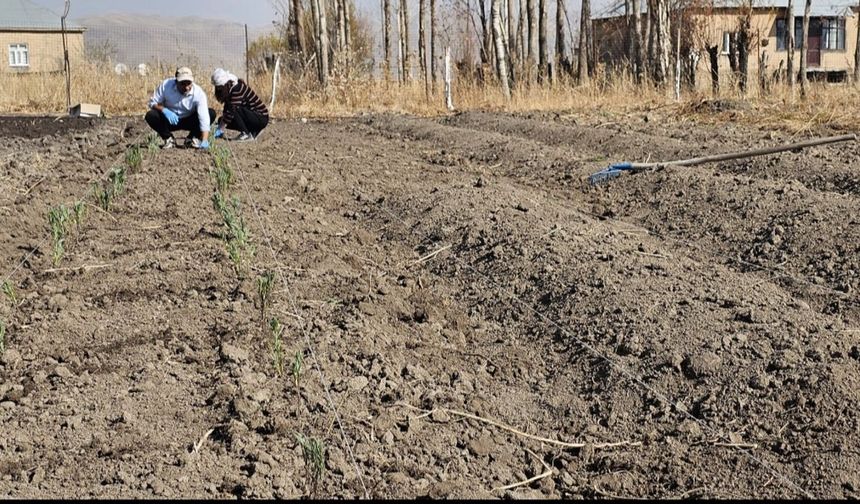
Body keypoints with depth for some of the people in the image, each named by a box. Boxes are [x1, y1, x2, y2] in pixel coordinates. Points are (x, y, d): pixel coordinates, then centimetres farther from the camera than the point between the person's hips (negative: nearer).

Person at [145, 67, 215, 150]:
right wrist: (164, 110, -35)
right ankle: (169, 139, -4)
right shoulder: (166, 85, -21)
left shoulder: (198, 93, -26)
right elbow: (152, 103, -11)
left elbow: (204, 118, -33)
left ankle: (191, 139, -5)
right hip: (169, 120, 0)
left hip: (189, 121, 0)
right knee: (150, 116, -28)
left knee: (211, 113, -24)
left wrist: (204, 141, -46)